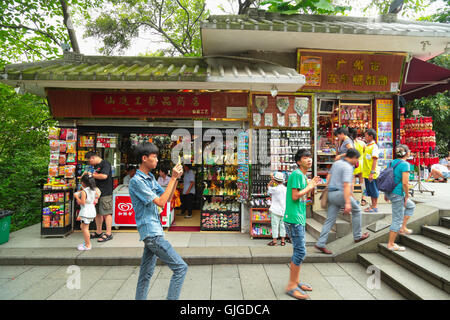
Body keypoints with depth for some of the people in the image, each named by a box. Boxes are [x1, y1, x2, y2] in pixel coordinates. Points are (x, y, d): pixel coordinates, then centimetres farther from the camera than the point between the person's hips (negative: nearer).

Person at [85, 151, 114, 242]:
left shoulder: (105, 164, -10)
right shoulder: (96, 166, 19)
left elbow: (104, 176, -23)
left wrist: (92, 175, -12)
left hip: (106, 194, -10)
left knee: (107, 213, -6)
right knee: (97, 213, 15)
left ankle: (108, 234, 0)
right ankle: (99, 232, 26)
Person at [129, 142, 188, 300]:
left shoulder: (151, 178, 12)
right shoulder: (136, 181, -15)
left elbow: (167, 198, 14)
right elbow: (160, 202, -19)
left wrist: (176, 178, 2)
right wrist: (173, 178, -15)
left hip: (153, 232, 9)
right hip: (151, 232, -9)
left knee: (146, 274, 18)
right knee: (181, 267, -9)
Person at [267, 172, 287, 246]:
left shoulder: (275, 189, -15)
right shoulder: (285, 189, 3)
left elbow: (268, 187, 1)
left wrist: (271, 180, 8)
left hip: (275, 211, -6)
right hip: (284, 210, 6)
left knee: (275, 226, 1)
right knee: (282, 225, 12)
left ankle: (274, 241, 6)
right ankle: (283, 241, 18)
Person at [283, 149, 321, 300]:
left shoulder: (303, 175, 16)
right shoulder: (297, 174, -13)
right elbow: (295, 196, -19)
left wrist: (311, 187, 9)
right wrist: (309, 187, -8)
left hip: (300, 218, 10)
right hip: (294, 218, -10)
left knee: (299, 250, 15)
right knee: (300, 251, -7)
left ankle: (296, 281, 27)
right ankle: (291, 286, 3)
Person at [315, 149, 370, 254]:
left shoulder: (336, 163, 13)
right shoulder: (348, 167, -12)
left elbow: (328, 177, 18)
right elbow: (346, 185, -21)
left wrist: (328, 190, 24)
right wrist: (347, 203, -24)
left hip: (331, 194, 8)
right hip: (340, 193, -8)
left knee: (330, 220, 7)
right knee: (356, 210, 18)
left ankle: (320, 243, 3)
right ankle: (357, 236, 29)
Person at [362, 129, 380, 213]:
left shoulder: (374, 146, -13)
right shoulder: (366, 146, 14)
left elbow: (375, 160, -18)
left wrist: (372, 173, -22)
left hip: (372, 173, -9)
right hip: (366, 173, 9)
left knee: (374, 190, 0)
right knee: (369, 190, 15)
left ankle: (375, 207, 9)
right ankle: (372, 205, 25)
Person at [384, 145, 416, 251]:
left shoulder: (392, 162, 8)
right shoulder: (404, 164, -16)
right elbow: (405, 183, -21)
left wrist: (386, 193, 19)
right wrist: (407, 196, -9)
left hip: (390, 192, 9)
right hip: (398, 195, -9)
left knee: (411, 206, 29)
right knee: (397, 220, 2)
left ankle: (402, 228, 28)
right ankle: (391, 244, 10)